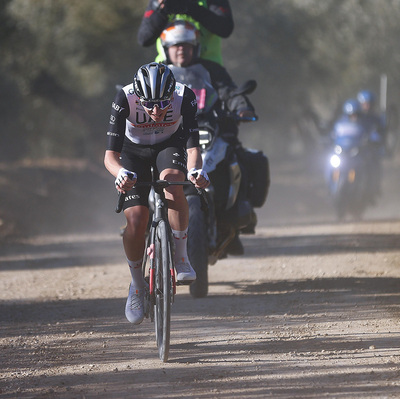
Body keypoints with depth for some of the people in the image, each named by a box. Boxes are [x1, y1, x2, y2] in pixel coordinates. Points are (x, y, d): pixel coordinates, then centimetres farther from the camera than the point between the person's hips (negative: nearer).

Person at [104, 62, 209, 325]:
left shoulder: (185, 97, -32)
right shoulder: (125, 99, -33)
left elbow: (193, 147, -33)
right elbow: (110, 155, -34)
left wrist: (196, 170, -55)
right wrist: (121, 174, -55)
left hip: (169, 145, 0)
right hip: (134, 150, 0)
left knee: (172, 183, -35)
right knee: (136, 221, -16)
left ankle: (181, 257, -20)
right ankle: (137, 285, 8)